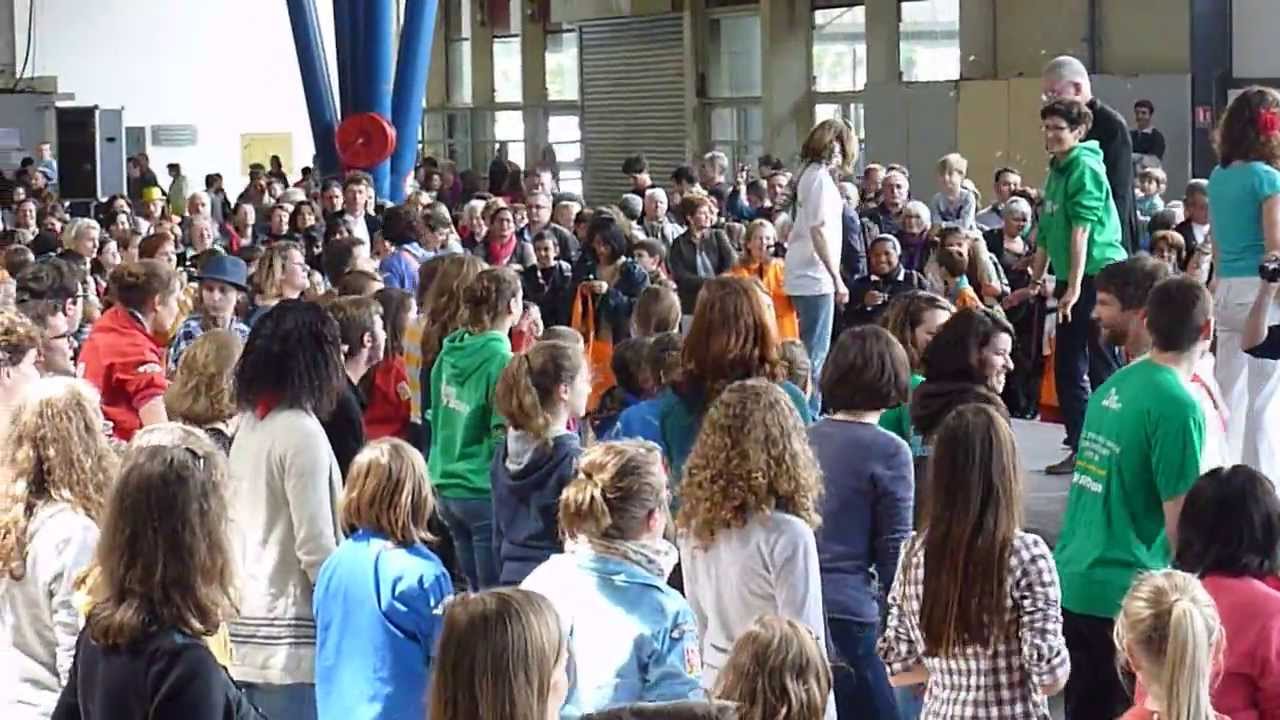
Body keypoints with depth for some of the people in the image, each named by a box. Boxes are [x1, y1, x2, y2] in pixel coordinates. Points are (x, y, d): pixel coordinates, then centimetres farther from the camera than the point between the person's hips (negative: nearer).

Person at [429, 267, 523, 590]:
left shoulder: (450, 353, 7)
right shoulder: (501, 360, -15)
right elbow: (506, 433, -16)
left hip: (448, 487, 7)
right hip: (485, 490, -7)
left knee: (475, 591, 17)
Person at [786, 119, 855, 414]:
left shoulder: (809, 174, 15)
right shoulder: (821, 178, -13)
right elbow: (819, 231, -19)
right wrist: (837, 279, -18)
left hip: (803, 277, 10)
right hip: (815, 278, -10)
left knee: (813, 350, 15)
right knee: (816, 354, -6)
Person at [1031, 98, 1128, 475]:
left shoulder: (1085, 168, -13)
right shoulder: (1057, 171, 14)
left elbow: (1081, 232, -19)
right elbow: (1047, 234, 21)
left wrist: (1074, 287, -23)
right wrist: (1037, 280, 23)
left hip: (1097, 276, -9)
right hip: (1072, 279, 9)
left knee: (1102, 366, -4)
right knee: (1068, 364, 13)